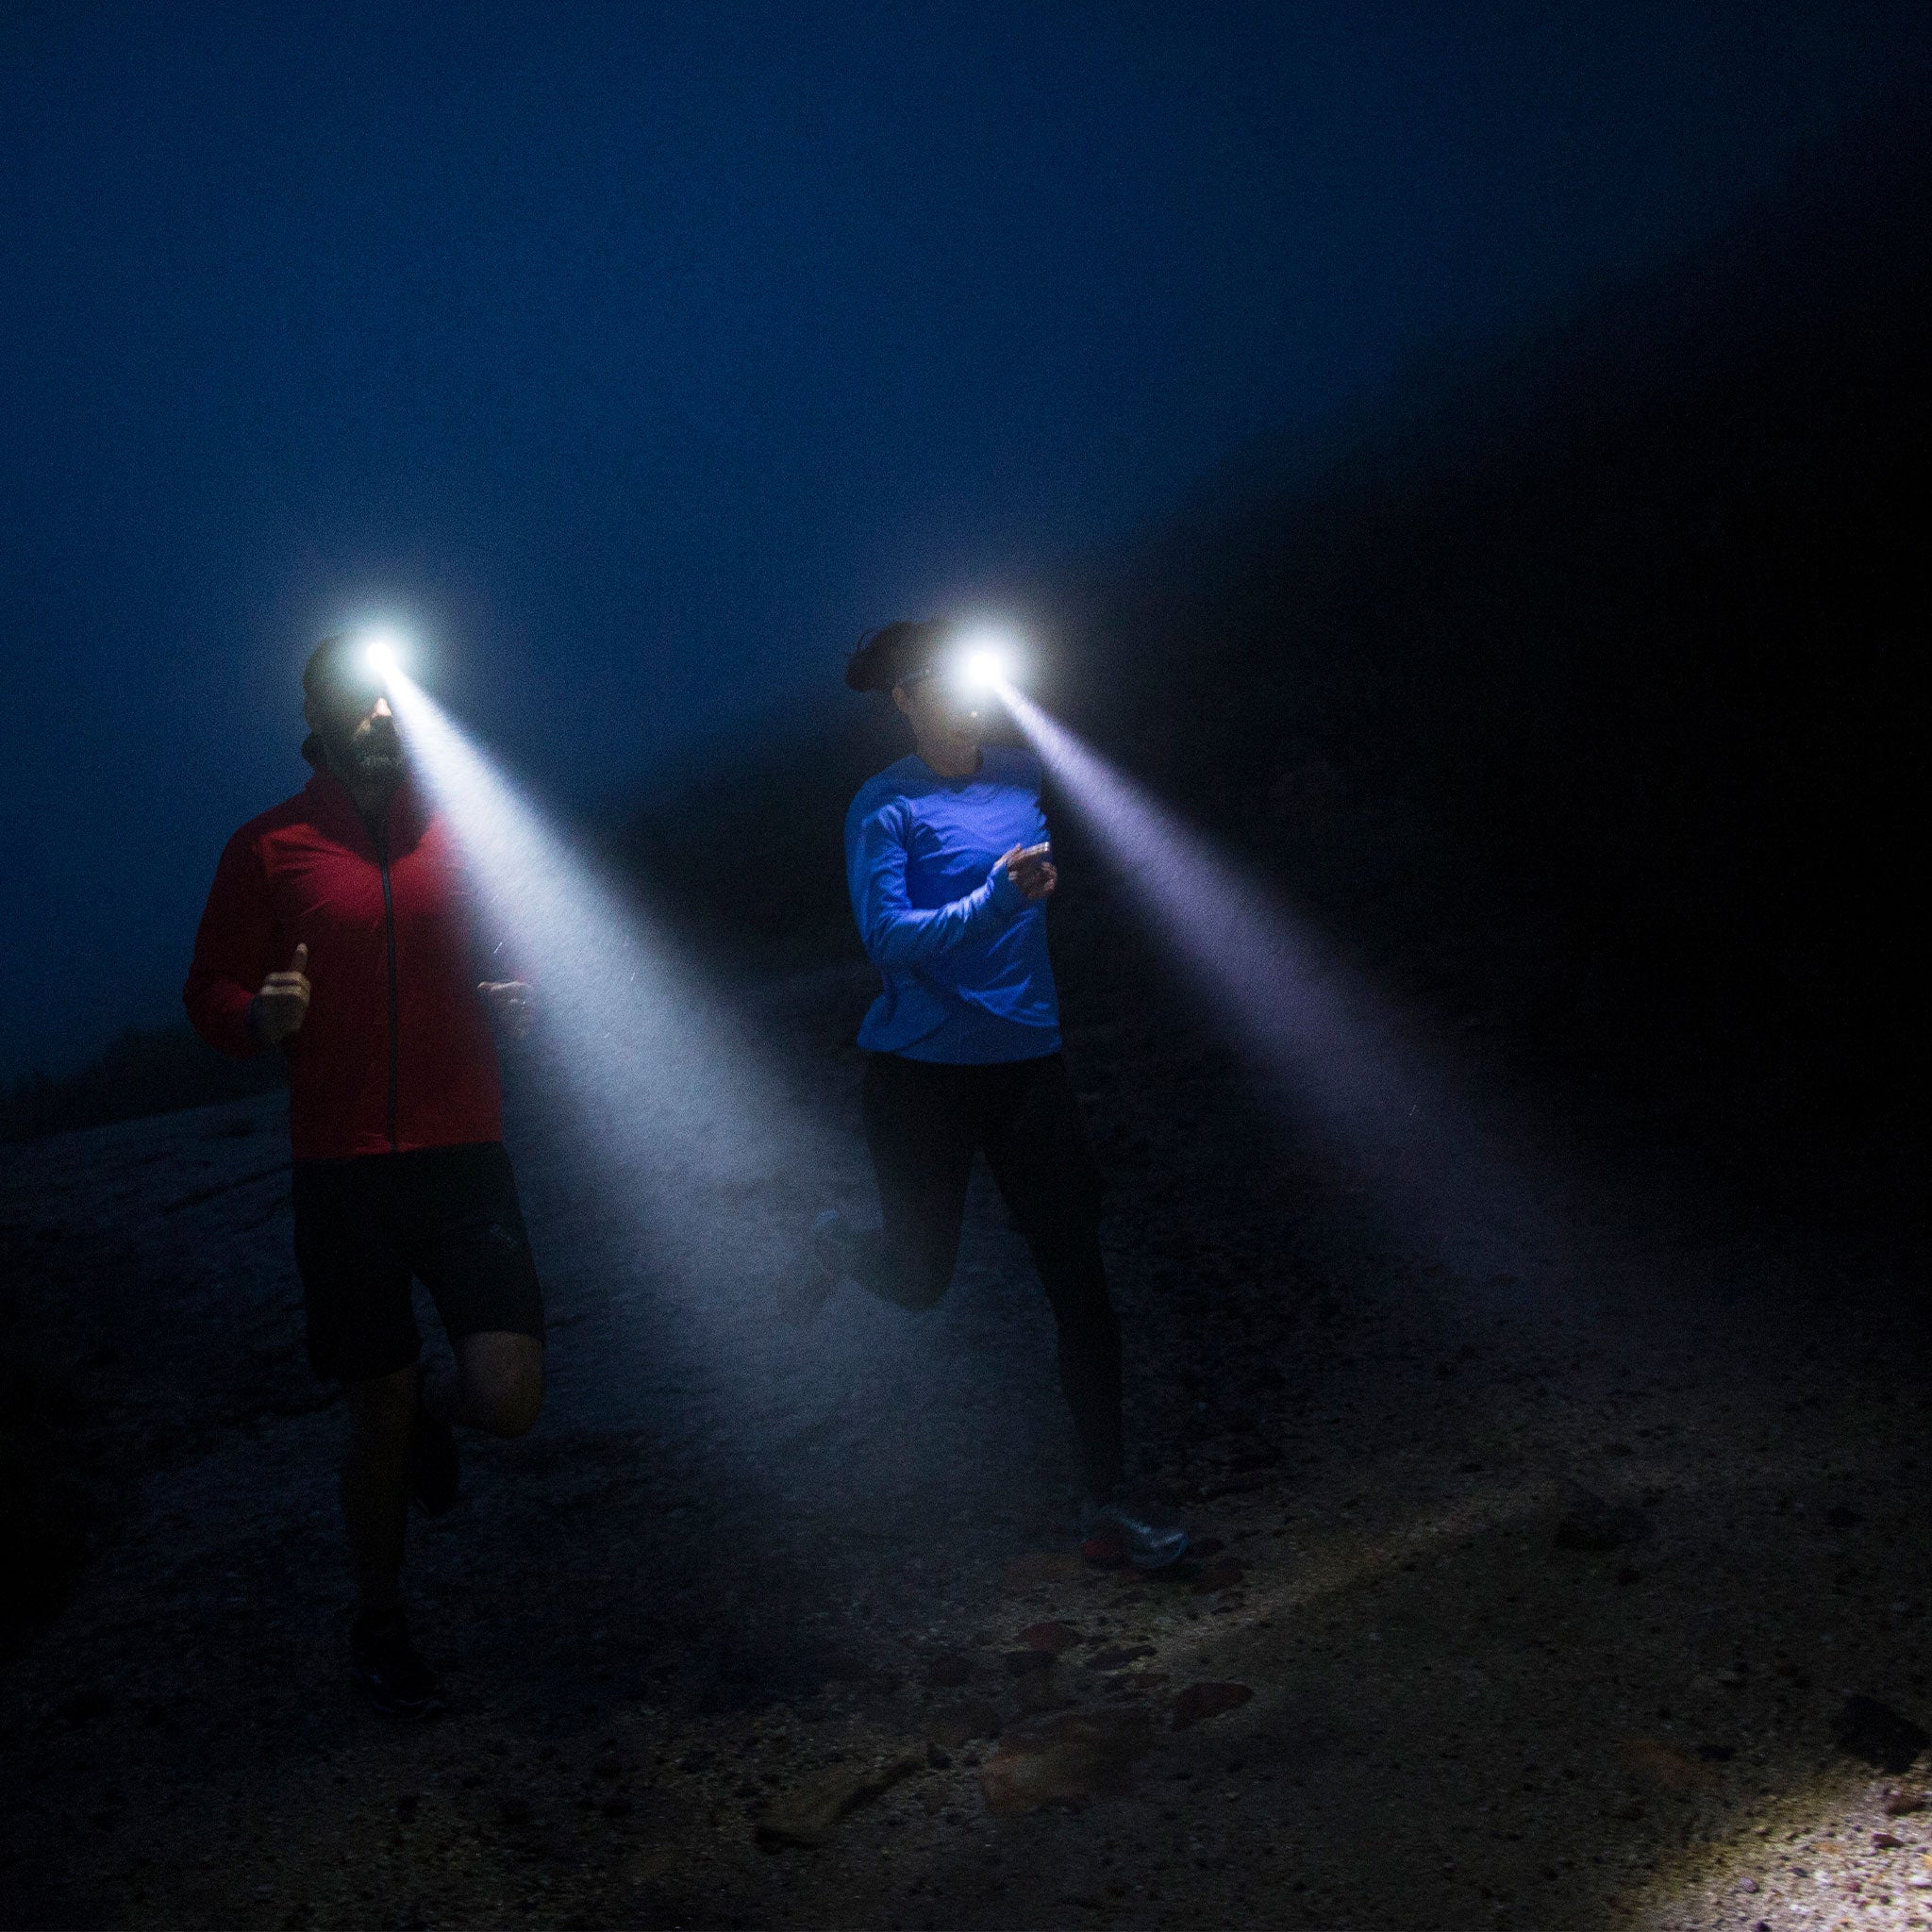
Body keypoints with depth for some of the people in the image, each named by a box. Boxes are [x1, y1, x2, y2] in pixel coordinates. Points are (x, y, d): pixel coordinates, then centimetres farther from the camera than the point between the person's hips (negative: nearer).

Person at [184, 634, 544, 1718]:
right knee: (378, 1412, 7)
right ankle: (380, 1626, 31)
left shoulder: (463, 834, 7)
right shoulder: (270, 848, 2)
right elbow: (210, 991, 4)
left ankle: (435, 1408, 29)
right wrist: (259, 1016, -18)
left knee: (510, 1401, -10)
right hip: (342, 1171, -1)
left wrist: (519, 1004, -4)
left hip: (465, 1155, 1)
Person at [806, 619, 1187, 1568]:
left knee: (1079, 1276, -1)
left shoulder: (1023, 774, 4)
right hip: (923, 1072, -4)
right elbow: (889, 938, -21)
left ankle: (1107, 1495, 8)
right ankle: (834, 1245, 44)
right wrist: (999, 897, -32)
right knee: (920, 1280, 9)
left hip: (1028, 1064, 4)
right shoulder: (886, 807, -10)